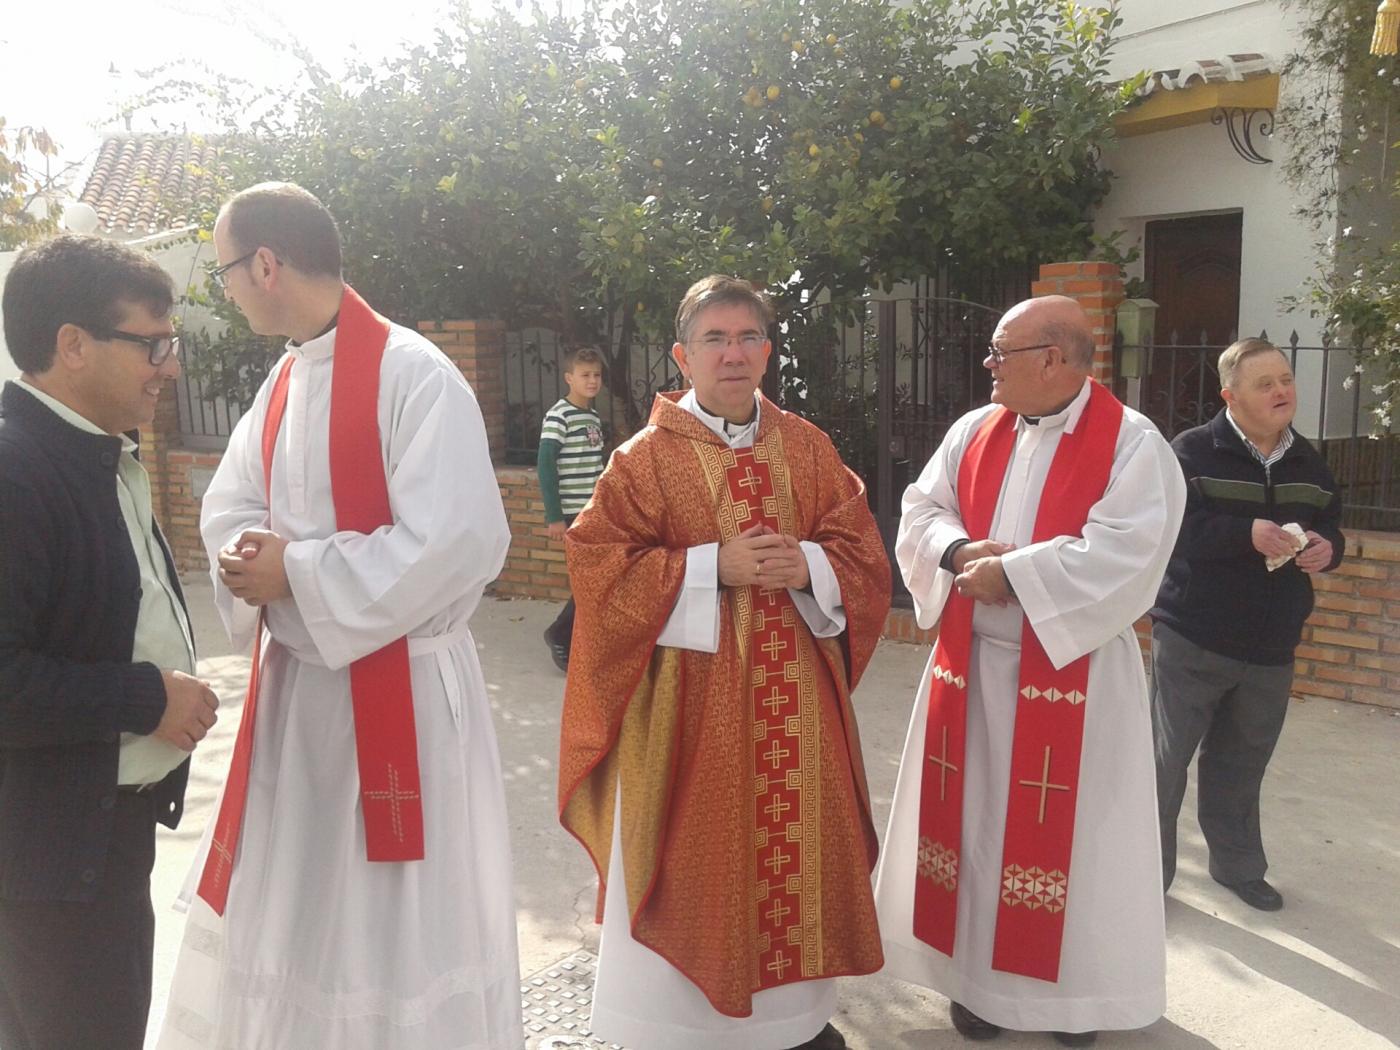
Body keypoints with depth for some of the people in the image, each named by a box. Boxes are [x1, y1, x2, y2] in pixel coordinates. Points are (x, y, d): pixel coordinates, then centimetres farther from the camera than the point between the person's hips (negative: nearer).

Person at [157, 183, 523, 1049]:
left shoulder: (413, 373, -18)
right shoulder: (284, 381, 9)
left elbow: (458, 542, -25)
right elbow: (230, 507, 11)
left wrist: (298, 572, -20)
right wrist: (252, 558, -13)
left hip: (400, 685, -8)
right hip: (297, 676, 8)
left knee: (401, 913, 8)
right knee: (289, 899, 21)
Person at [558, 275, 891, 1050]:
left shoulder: (809, 449, 7)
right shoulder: (647, 457, -5)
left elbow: (863, 552, 7)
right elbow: (601, 567, -10)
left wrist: (808, 566, -15)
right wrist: (712, 567, -18)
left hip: (792, 691, 4)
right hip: (690, 695, -3)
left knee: (794, 841, 13)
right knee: (696, 852, 4)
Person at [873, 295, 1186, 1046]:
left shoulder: (1132, 444, -10)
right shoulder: (974, 431, 7)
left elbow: (1124, 554, -20)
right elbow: (920, 513, 6)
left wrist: (1013, 572, -20)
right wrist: (960, 550, -15)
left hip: (1072, 673, -4)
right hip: (970, 665, 5)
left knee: (1065, 831, 7)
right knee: (976, 817, 12)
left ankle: (1074, 987, 28)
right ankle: (978, 972, 29)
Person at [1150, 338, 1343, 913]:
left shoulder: (1308, 462, 9)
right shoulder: (1194, 451, -10)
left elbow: (1330, 528, 17)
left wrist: (1327, 548, -6)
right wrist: (1247, 534, -29)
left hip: (1271, 648, 5)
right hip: (1193, 639, -5)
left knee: (1243, 763, 18)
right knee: (1167, 759, 1)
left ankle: (1238, 865, 36)